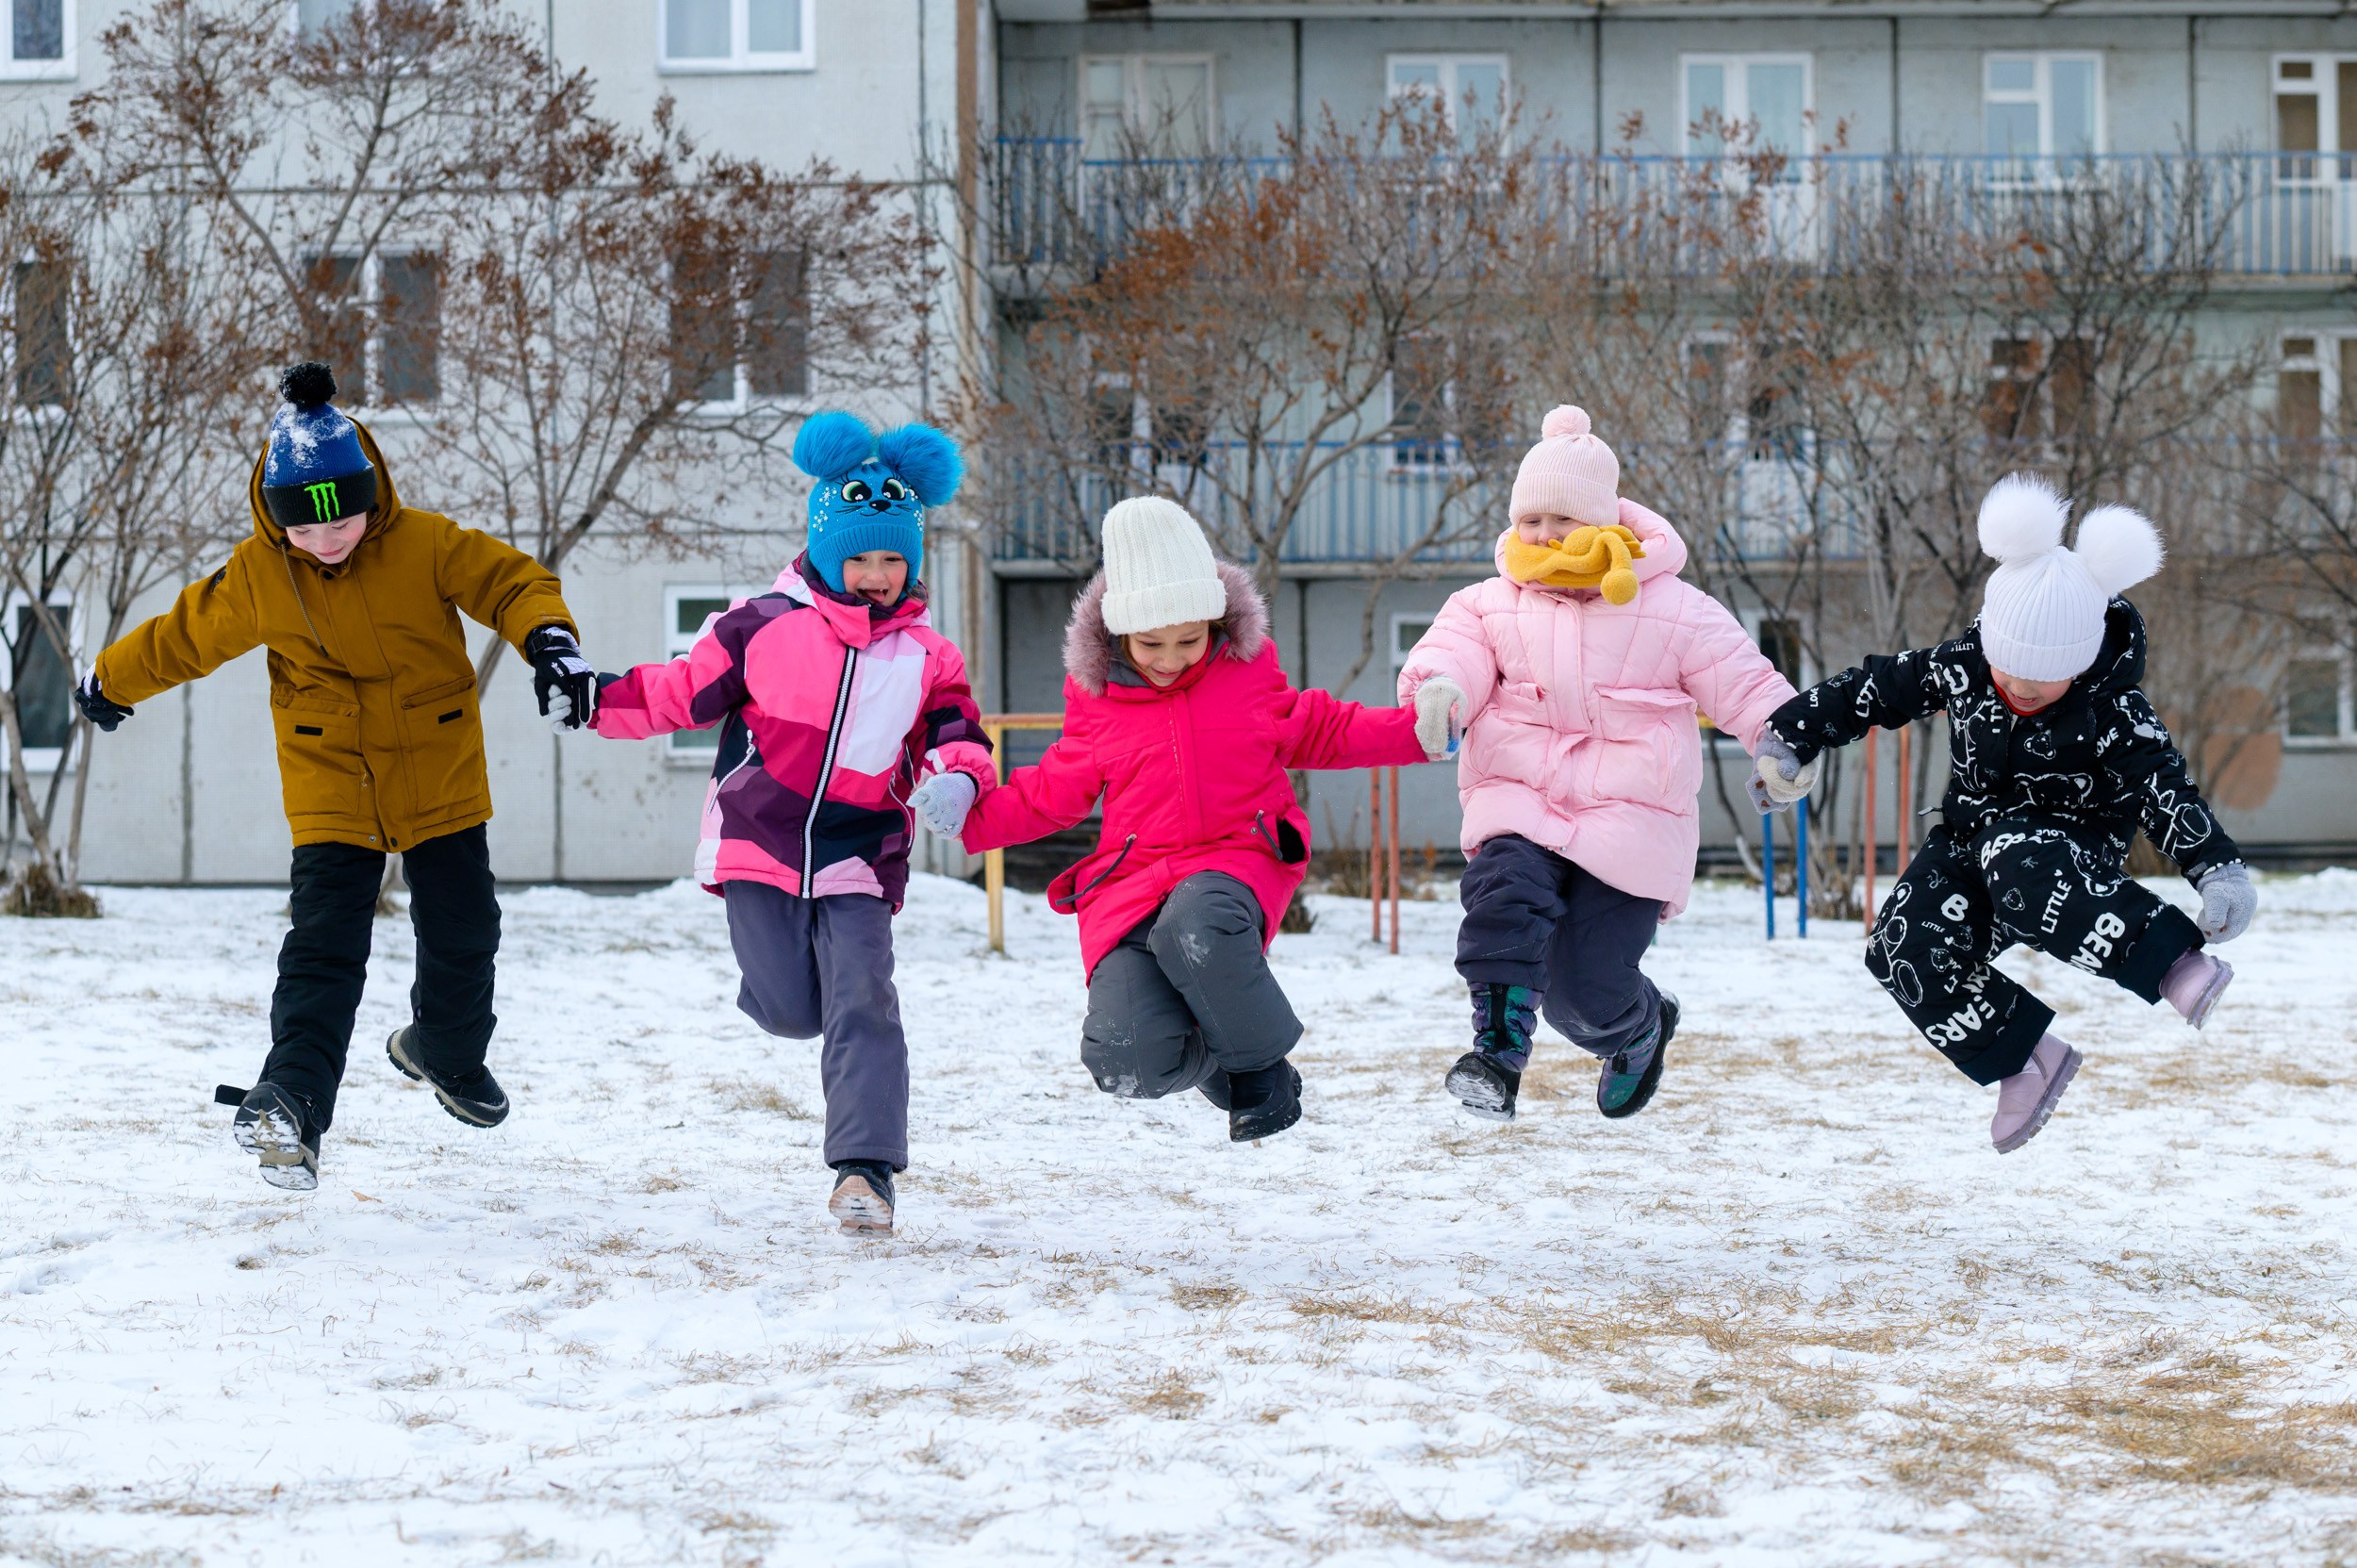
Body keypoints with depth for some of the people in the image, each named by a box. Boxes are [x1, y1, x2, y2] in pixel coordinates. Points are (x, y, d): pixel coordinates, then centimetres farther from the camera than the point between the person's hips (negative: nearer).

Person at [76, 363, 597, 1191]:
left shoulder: (426, 545, -13)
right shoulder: (255, 577, -6)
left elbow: (511, 582, -15)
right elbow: (183, 636, 10)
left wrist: (548, 637, -37)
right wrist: (111, 682, 25)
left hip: (441, 782, 1)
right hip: (331, 795, -1)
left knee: (462, 936, 8)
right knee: (323, 948, -15)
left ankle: (449, 1053, 38)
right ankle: (293, 1105, -27)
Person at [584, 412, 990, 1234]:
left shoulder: (926, 656, 7)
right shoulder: (766, 625, 1)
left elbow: (955, 734, 9)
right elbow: (688, 688, 7)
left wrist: (961, 776, -14)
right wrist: (603, 698, -3)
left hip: (857, 862, 1)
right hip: (759, 848, -1)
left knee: (862, 1005, -16)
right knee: (790, 1012, -2)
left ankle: (865, 1170, -20)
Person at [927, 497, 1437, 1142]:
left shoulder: (1248, 667, 7)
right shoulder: (1094, 694, 8)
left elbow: (1317, 733, 20)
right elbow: (1055, 791, 18)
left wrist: (1418, 730, 8)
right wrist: (968, 815, 3)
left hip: (1237, 860, -1)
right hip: (1131, 880, 2)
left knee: (1195, 927, -42)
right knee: (1125, 1059, -24)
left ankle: (1260, 1065, -13)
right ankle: (1206, 1061, 16)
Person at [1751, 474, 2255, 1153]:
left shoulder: (2112, 712, -19)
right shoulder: (1961, 667, -8)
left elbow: (2163, 788, -24)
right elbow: (1879, 689, 3)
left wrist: (2218, 868, -38)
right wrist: (1791, 735, 4)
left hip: (2071, 851, -5)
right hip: (1971, 837, 5)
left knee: (2013, 862, -41)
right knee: (1906, 948, -19)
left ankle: (2175, 963, -39)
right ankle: (2024, 1060, -6)